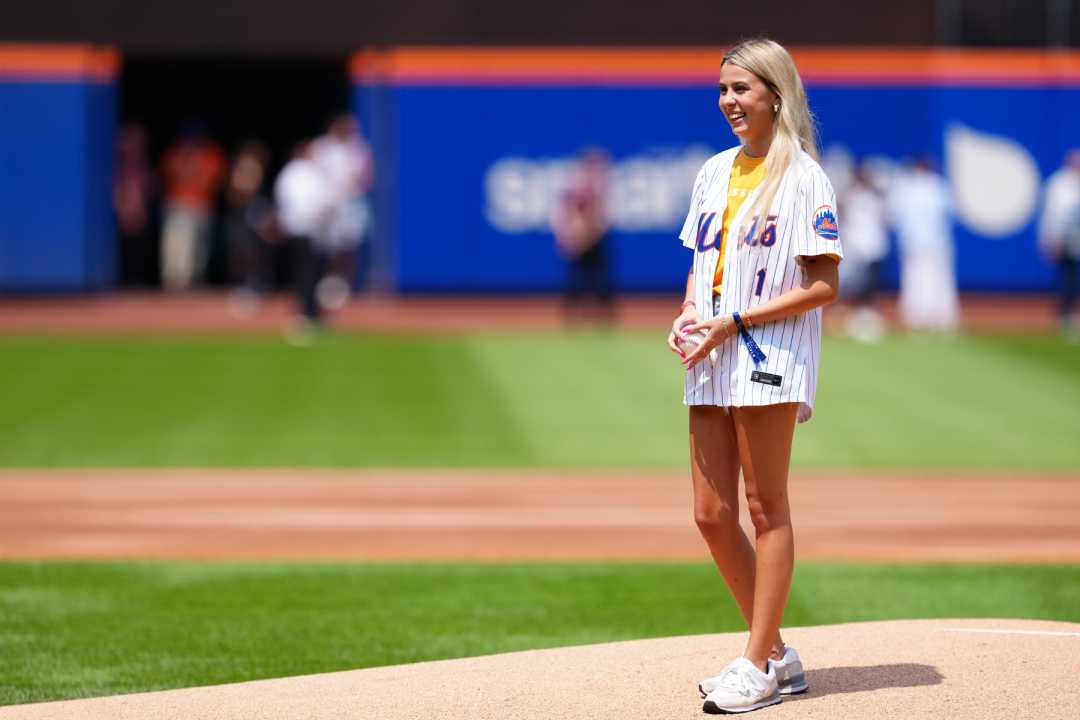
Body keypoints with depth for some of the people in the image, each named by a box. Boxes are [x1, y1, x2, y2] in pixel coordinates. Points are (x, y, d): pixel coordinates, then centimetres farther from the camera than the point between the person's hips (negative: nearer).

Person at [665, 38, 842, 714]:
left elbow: (823, 285, -10)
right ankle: (777, 655, 16)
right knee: (712, 514, 5)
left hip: (770, 356, -7)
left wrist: (733, 321, -15)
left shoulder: (802, 177, -6)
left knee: (766, 508, -3)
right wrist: (686, 317, 2)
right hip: (711, 364, 7)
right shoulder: (716, 171, 16)